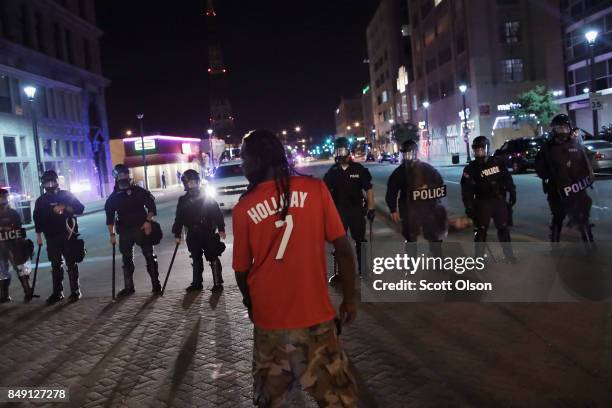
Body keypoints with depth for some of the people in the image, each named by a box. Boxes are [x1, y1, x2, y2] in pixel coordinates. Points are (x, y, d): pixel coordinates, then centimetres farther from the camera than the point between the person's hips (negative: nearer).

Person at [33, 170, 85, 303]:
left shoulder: (67, 195, 3)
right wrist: (39, 235, 7)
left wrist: (66, 208, -17)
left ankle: (75, 291, 8)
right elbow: (38, 219, 11)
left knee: (72, 264, 2)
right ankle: (57, 292, 14)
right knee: (56, 266, 7)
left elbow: (80, 208, -2)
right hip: (52, 238, 2)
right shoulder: (41, 201, 9)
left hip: (68, 235, -2)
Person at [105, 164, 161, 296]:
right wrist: (112, 234, -3)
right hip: (124, 232, 2)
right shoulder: (113, 197, 6)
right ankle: (128, 287, 19)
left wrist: (148, 221, -13)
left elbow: (151, 205, 0)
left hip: (142, 228, -2)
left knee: (150, 257, -1)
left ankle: (156, 284, 5)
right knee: (127, 260, 9)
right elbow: (110, 217, 5)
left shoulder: (139, 191, 2)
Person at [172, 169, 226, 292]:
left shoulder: (207, 197, -3)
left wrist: (221, 229, -10)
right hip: (193, 235, 4)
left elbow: (217, 213, -5)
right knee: (196, 259, 14)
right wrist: (177, 234, 5)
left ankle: (218, 283, 4)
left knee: (213, 258, -2)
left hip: (208, 233, -4)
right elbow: (179, 218, 9)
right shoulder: (183, 201, 6)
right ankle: (197, 283, 25)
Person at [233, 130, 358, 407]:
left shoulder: (243, 208, -7)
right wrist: (349, 300, 3)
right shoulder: (315, 189, -9)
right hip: (314, 315, -1)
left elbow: (241, 270, 2)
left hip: (268, 318, 2)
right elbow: (343, 249, -8)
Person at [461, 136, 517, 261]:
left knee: (504, 228, 13)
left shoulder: (498, 163, 4)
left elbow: (507, 180, 12)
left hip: (499, 200, 3)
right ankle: (479, 258, 10)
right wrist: (469, 207, -13)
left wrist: (512, 194, 11)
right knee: (480, 230, 0)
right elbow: (467, 190, -8)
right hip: (482, 203, -2)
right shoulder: (471, 169, -4)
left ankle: (509, 255, 26)